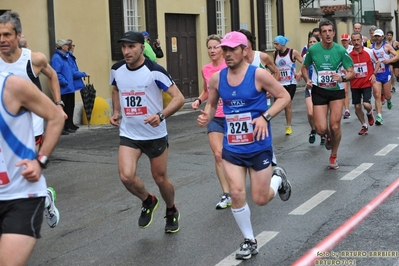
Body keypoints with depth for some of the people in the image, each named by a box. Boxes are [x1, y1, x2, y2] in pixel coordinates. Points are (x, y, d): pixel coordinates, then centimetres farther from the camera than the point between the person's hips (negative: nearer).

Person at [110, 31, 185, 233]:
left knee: (160, 178, 10)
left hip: (155, 134, -3)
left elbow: (179, 98, -18)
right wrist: (116, 112, 7)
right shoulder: (116, 70, -2)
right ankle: (148, 202, 16)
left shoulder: (154, 71, -17)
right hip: (128, 134, 3)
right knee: (126, 176, -16)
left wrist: (161, 115, -33)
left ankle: (172, 211, 41)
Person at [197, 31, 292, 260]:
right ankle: (250, 241, 15)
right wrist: (207, 117, -9)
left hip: (259, 147, -3)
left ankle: (278, 178, 40)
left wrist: (265, 117, -21)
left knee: (261, 199, 5)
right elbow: (212, 104, 14)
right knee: (237, 194, -6)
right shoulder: (217, 78, -3)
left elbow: (284, 97, -8)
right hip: (232, 148, 3)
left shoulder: (259, 74, -15)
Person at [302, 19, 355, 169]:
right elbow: (304, 67, 10)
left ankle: (333, 157, 20)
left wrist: (342, 78, -26)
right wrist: (307, 80, -9)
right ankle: (328, 136, 32)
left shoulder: (340, 50, -9)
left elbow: (351, 72, -5)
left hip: (336, 91, 0)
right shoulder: (313, 50, -7)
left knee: (335, 126, -6)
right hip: (319, 91, 0)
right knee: (321, 129, -9)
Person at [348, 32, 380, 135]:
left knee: (366, 104, -16)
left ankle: (369, 113, 22)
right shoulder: (349, 55, -4)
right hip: (354, 85, 2)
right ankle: (364, 126, 26)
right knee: (357, 106, 6)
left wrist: (374, 74, -3)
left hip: (367, 83, -2)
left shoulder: (369, 52, -7)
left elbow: (377, 62, 9)